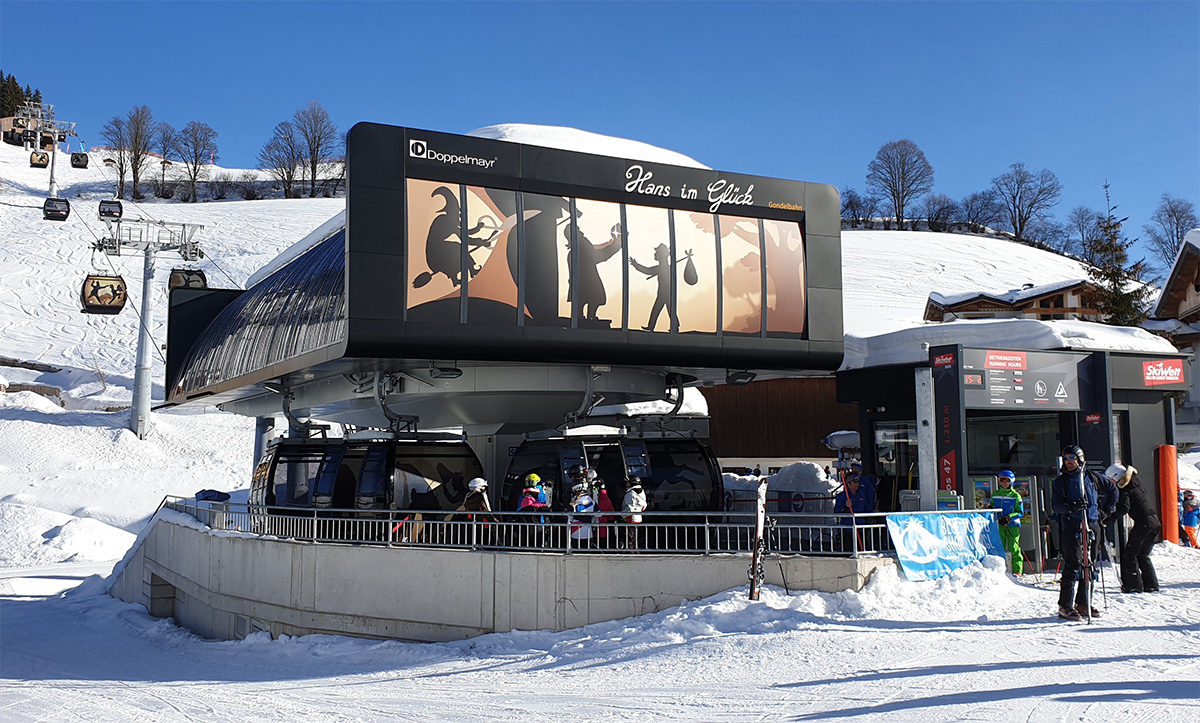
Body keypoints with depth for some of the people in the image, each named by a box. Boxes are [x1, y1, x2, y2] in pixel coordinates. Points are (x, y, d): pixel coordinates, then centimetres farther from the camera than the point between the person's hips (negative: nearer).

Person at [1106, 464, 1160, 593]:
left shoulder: (1124, 489, -8)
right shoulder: (1136, 483, 17)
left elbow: (1124, 508, -20)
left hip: (1143, 523, -9)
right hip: (1154, 521, 9)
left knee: (1129, 554, -1)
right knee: (1143, 555, 17)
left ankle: (1134, 585, -4)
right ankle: (1151, 584, 14)